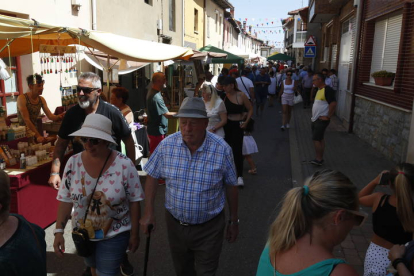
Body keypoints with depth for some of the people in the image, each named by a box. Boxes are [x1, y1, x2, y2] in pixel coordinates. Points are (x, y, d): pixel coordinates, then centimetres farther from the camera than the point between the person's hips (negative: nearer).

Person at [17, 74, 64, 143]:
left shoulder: (41, 99, 8)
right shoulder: (22, 98, -9)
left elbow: (50, 116, -1)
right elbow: (26, 120, -17)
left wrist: (60, 116, -25)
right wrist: (38, 136, -25)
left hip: (35, 129, 6)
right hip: (22, 131, -6)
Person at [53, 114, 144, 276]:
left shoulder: (125, 165, -22)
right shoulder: (73, 163, -12)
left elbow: (134, 201, -14)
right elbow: (66, 200, -5)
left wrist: (134, 234, -9)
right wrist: (59, 230, -10)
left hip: (115, 234, -4)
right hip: (82, 233, 4)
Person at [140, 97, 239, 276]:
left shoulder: (222, 150, -18)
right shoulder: (167, 145, -13)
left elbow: (231, 186, -6)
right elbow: (152, 176, 0)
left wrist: (233, 221, 2)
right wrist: (148, 212, -3)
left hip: (209, 228, -2)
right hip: (175, 224, 3)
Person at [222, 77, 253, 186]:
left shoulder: (241, 95, -5)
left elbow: (250, 109, 3)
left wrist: (246, 121, -5)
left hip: (238, 125, -3)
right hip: (226, 125, 3)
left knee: (237, 149, -5)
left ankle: (240, 176, 2)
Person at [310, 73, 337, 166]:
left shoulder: (327, 90, -17)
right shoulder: (319, 90, 12)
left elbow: (333, 104, -24)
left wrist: (328, 117, -20)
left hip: (322, 120, -9)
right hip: (316, 119, 9)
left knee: (316, 139, -8)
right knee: (320, 139, 13)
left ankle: (319, 159, 1)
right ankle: (320, 158, 21)